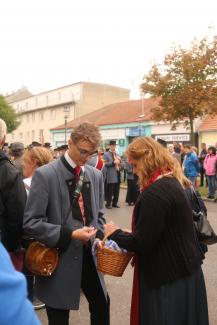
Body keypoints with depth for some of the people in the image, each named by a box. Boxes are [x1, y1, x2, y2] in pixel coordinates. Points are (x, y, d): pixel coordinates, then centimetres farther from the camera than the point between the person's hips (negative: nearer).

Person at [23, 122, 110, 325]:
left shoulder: (96, 175, 4)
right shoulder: (45, 174, -14)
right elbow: (31, 223, -16)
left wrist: (98, 237, -3)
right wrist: (70, 235, -23)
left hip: (88, 256, 5)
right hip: (59, 260, -5)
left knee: (102, 306, 20)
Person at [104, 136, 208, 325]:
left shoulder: (155, 192, -26)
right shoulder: (171, 182, 6)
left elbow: (142, 242, -24)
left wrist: (115, 234, -7)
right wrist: (129, 234, 10)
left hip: (169, 277, -9)